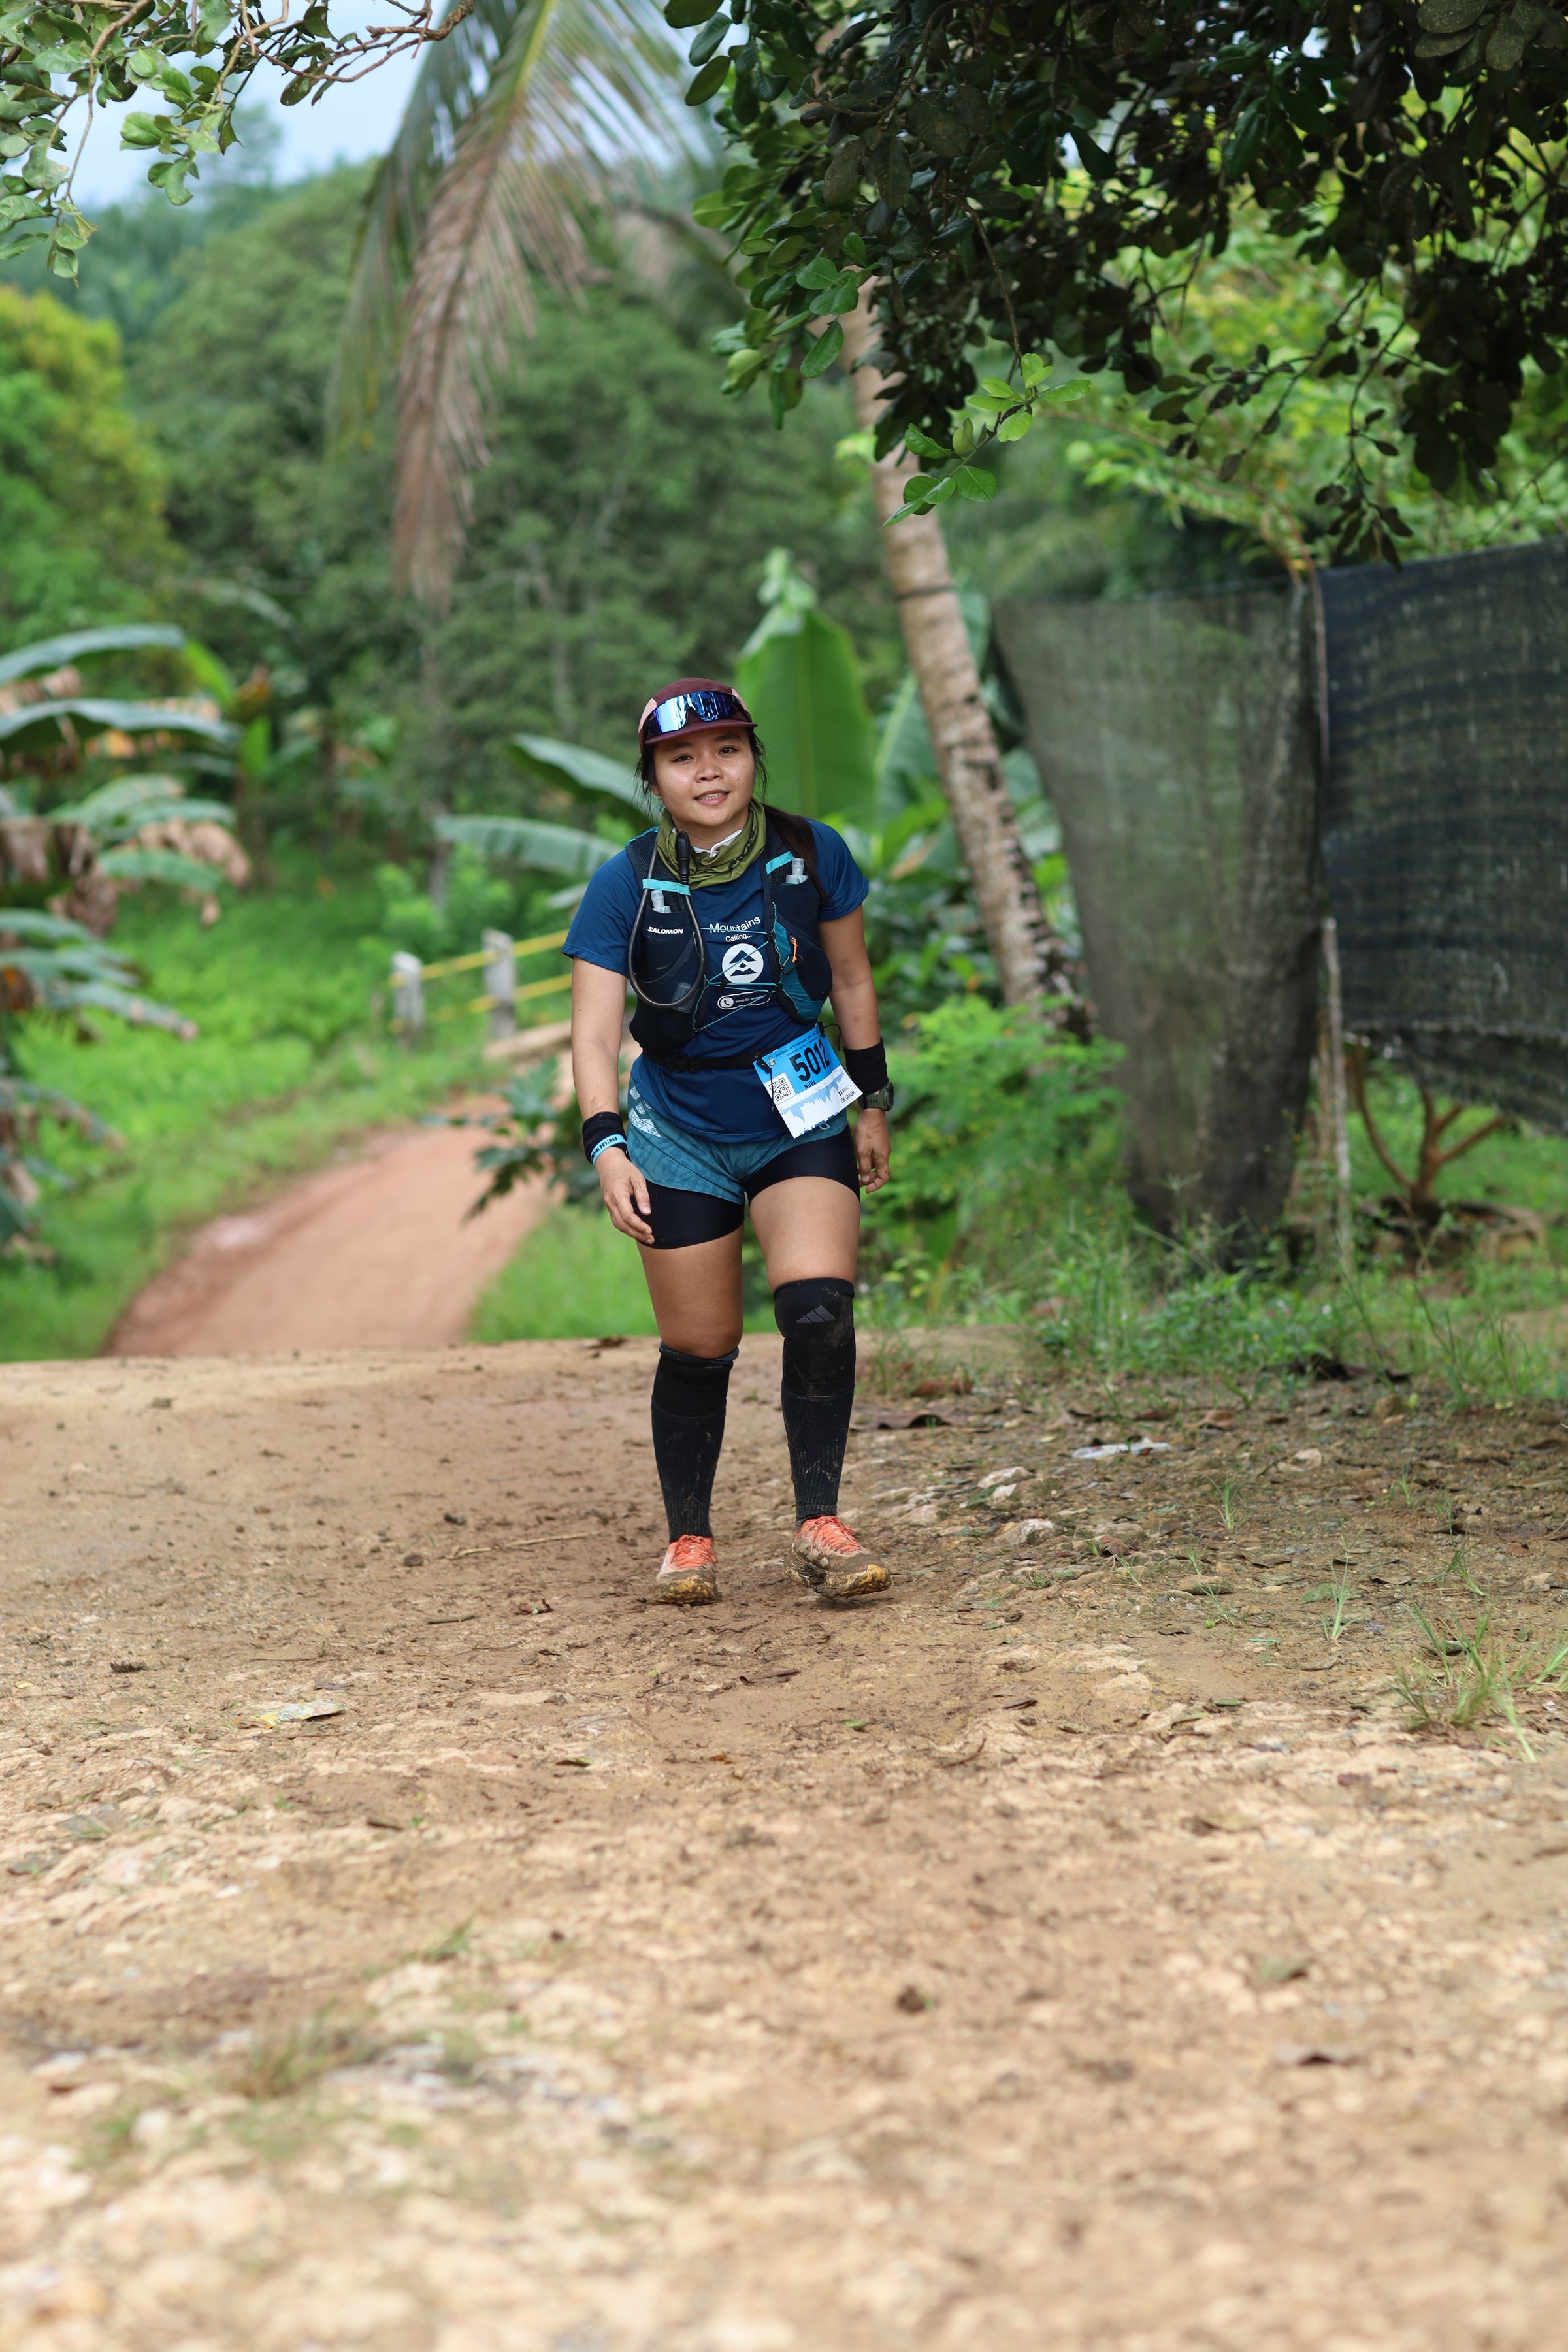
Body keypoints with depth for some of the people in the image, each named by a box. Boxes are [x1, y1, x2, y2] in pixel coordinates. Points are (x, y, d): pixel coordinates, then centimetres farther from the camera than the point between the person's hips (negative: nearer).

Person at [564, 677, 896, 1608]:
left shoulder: (814, 856, -7)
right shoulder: (626, 886, -12)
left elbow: (852, 981, 7)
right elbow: (595, 1035, -13)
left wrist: (874, 1103, 13)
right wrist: (608, 1148, -26)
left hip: (803, 1121, 0)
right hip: (681, 1138, 0)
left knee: (819, 1311, -21)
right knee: (699, 1349, 1)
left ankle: (820, 1530, -13)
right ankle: (689, 1540, 19)